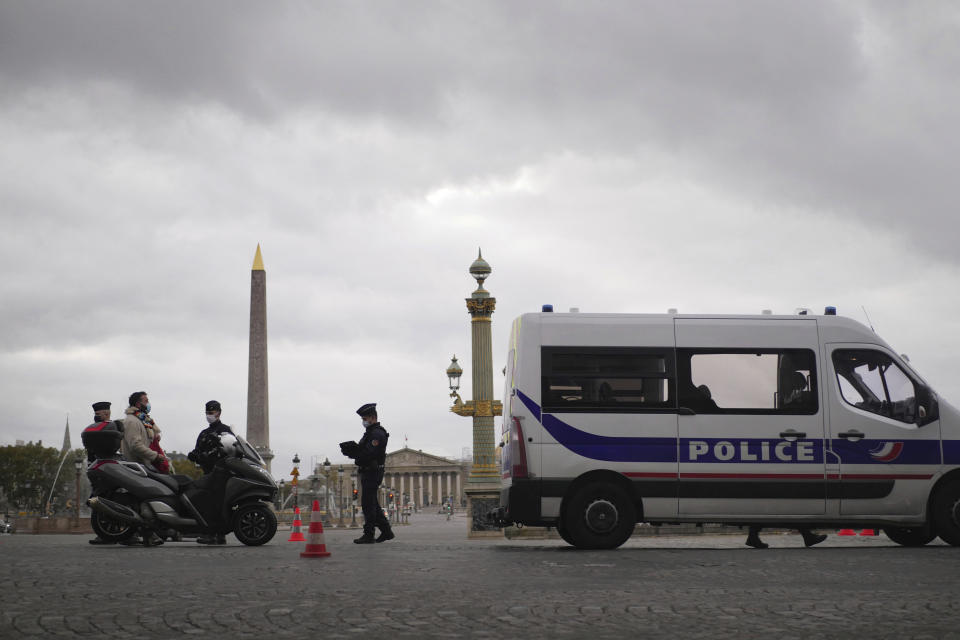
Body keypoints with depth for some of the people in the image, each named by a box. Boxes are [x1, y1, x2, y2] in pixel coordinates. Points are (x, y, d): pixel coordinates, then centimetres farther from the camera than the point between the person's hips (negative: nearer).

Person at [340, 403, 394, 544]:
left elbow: (369, 453, -23)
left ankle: (369, 535, -5)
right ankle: (386, 531, 18)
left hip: (372, 473, -11)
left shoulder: (377, 433, -14)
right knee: (373, 504, 14)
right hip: (368, 473, 11)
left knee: (368, 504, -8)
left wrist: (353, 451, -18)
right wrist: (353, 449, -1)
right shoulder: (371, 432, 20)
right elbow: (365, 452, 16)